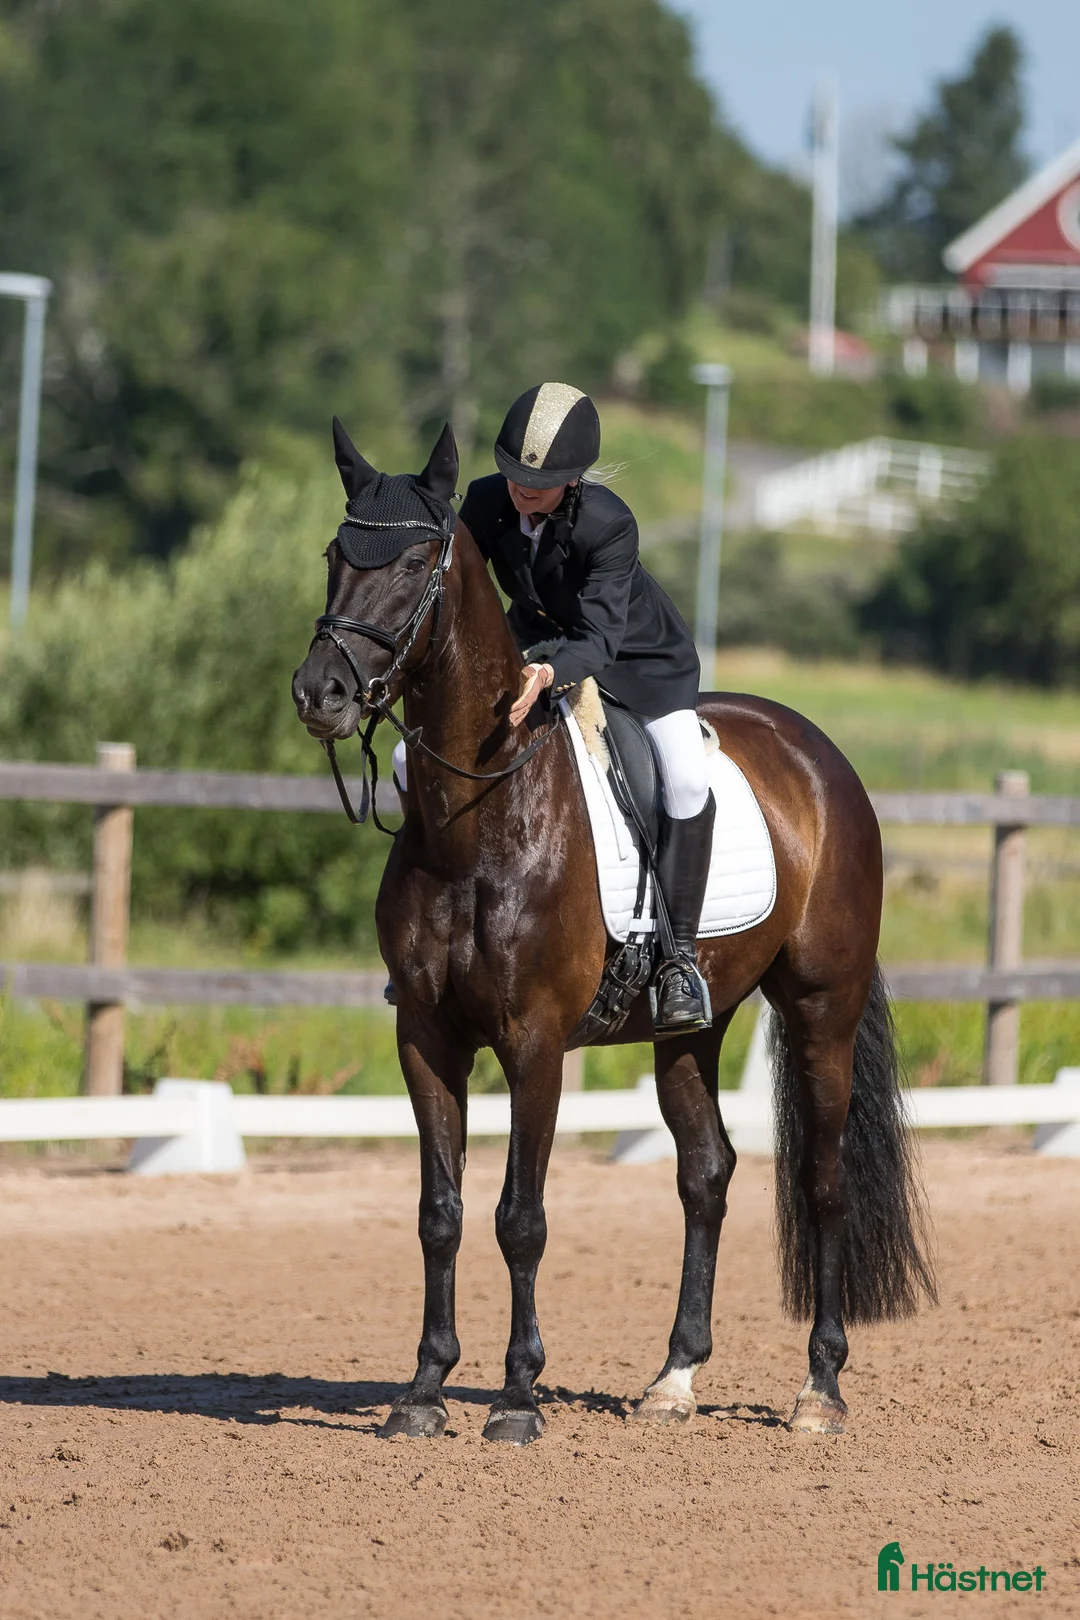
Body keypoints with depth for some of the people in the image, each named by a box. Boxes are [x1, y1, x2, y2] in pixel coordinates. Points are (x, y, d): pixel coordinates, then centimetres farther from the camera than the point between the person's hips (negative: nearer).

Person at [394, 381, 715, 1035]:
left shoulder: (610, 525, -34)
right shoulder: (487, 502, -20)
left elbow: (599, 637, -41)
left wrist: (550, 673, -61)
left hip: (639, 660, -5)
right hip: (537, 655, 5)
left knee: (687, 781, -31)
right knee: (414, 759, -8)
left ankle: (681, 954, -18)